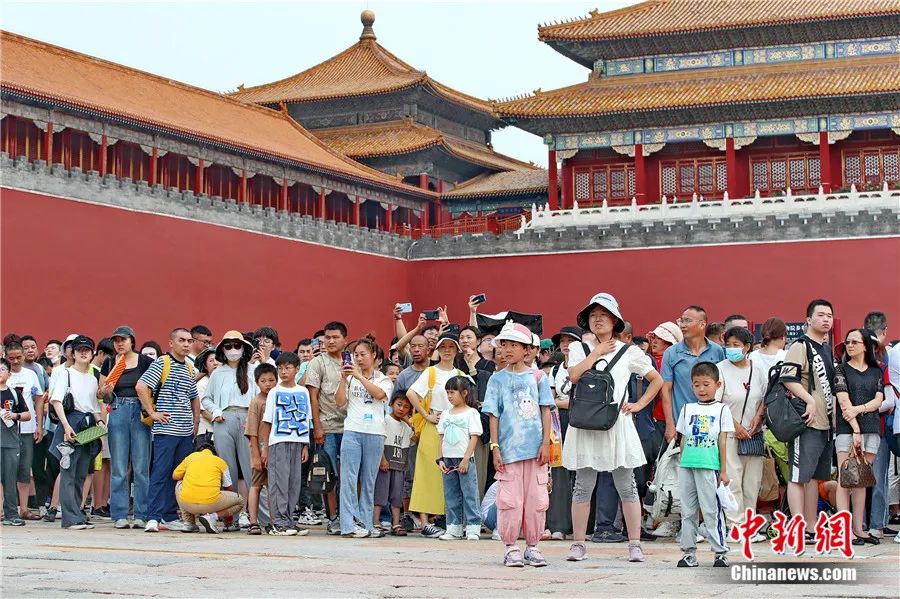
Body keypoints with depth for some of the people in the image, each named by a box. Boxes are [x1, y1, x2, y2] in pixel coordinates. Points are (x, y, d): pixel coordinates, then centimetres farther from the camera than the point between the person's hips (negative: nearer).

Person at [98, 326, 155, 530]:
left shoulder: (145, 362, 2)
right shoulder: (109, 364, 8)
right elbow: (101, 394, 14)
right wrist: (106, 391, -8)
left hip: (140, 413, -1)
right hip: (118, 413, 1)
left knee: (141, 468, -1)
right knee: (119, 469, 1)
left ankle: (141, 515, 3)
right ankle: (119, 515, 6)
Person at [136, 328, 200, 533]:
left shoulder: (190, 368, 16)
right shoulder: (162, 363, -4)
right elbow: (141, 386, -14)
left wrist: (196, 422, 18)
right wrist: (152, 413, -13)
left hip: (186, 431, 7)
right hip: (166, 430, -7)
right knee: (161, 473, -7)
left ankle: (170, 517, 15)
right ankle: (153, 518, -6)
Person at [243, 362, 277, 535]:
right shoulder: (256, 402, -5)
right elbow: (252, 433, -8)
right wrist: (256, 455, -13)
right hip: (261, 451, -4)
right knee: (256, 485, 0)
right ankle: (253, 522, 1)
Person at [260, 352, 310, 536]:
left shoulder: (303, 392, 12)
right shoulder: (275, 392, 3)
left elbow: (306, 421, 14)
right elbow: (267, 422, 2)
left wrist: (306, 446, 8)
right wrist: (265, 448, -3)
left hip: (298, 442, 4)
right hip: (278, 442, -4)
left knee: (294, 483, 4)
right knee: (279, 481, -6)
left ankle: (288, 520, 11)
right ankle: (279, 523, -5)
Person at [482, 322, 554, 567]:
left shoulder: (537, 377, 6)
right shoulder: (497, 379, 5)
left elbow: (545, 411, 6)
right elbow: (494, 416, 3)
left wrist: (546, 443, -2)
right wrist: (495, 447, -4)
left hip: (535, 448, 1)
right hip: (508, 448, -1)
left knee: (536, 499, 3)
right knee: (510, 499, -2)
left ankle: (532, 547, 13)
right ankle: (510, 547, 6)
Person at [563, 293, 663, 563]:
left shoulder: (629, 351, 7)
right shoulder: (578, 348, 9)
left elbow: (657, 380, 13)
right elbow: (574, 376, -10)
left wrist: (640, 404, 2)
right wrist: (597, 352, -5)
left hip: (617, 424, -1)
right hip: (585, 424, 1)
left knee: (626, 487, 1)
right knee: (583, 486, 3)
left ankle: (635, 545, 5)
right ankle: (578, 544, 8)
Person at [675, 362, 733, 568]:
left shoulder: (721, 409, 5)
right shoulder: (687, 409, 15)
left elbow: (722, 442, 3)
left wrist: (723, 471, 0)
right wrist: (681, 465, 12)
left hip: (709, 467, -4)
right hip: (686, 466, 4)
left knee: (711, 510, -5)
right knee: (688, 511, 6)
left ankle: (720, 552, 0)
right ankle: (689, 553, 11)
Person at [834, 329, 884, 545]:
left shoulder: (876, 371, 15)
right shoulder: (841, 370, 5)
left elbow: (878, 400, 5)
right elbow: (844, 401, -6)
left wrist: (859, 409, -13)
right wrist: (855, 430, -15)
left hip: (871, 429, 4)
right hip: (847, 430, -4)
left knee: (861, 481, 5)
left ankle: (859, 529, 7)